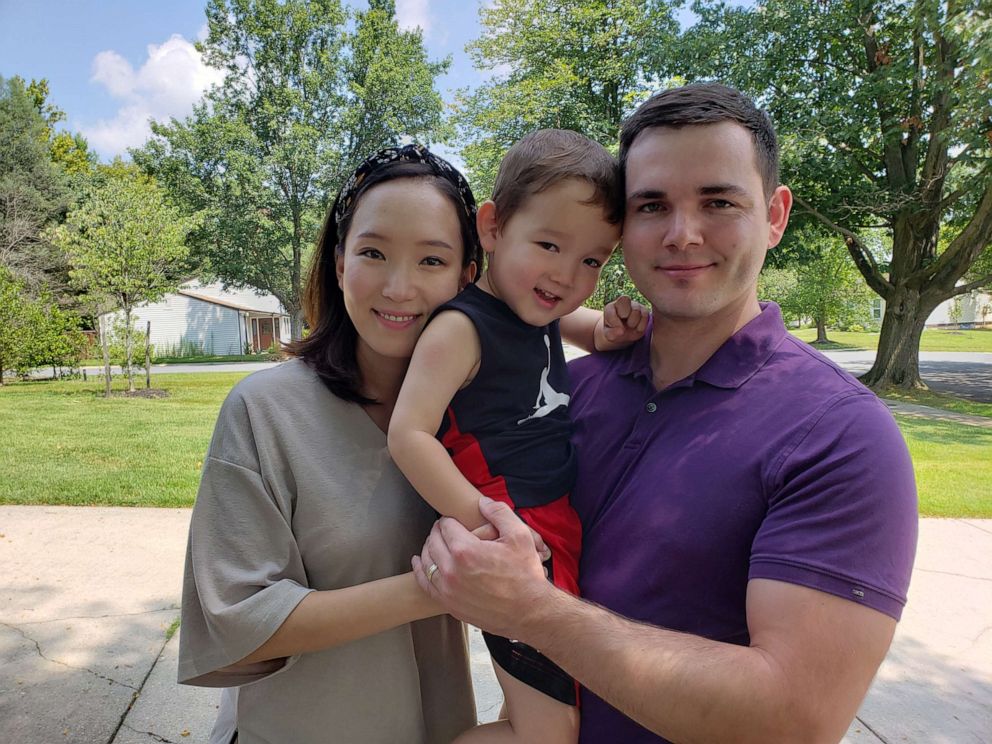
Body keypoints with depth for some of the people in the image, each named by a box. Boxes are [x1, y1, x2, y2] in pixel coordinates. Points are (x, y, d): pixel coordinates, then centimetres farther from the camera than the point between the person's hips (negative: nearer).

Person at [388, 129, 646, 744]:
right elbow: (409, 435, -22)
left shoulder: (542, 310, 7)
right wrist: (486, 524, -26)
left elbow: (595, 326, 26)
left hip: (566, 528, 8)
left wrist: (613, 332, 1)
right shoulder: (461, 328, -17)